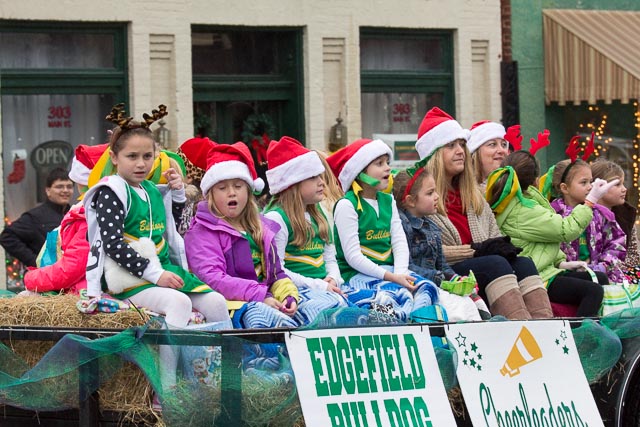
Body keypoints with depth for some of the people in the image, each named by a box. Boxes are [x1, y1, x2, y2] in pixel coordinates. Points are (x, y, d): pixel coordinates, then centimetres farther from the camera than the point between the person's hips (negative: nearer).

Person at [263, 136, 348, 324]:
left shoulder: (318, 214, 23)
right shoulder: (275, 217, -5)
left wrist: (332, 280, 2)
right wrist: (320, 286, -12)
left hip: (324, 286, 7)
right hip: (296, 290, -7)